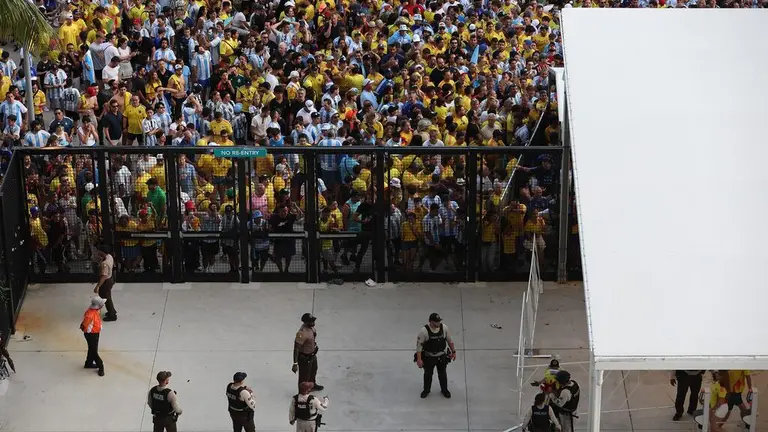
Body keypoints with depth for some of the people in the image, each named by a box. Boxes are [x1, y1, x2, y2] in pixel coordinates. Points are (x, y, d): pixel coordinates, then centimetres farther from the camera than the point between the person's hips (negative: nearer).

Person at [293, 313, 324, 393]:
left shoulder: (311, 326, -10)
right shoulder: (302, 333, -37)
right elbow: (296, 348, -33)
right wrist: (295, 364, -31)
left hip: (312, 354, 9)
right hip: (305, 358, -9)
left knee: (313, 371, 33)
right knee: (304, 377, 12)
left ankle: (312, 385, 60)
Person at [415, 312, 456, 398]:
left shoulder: (444, 328, -16)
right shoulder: (424, 331, -26)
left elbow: (450, 340, 0)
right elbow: (419, 345, -20)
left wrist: (453, 351, 6)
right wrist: (419, 359, -21)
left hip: (442, 356, 2)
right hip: (428, 357, -2)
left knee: (442, 374, 21)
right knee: (428, 374, 20)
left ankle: (444, 390, 44)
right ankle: (426, 390, 44)